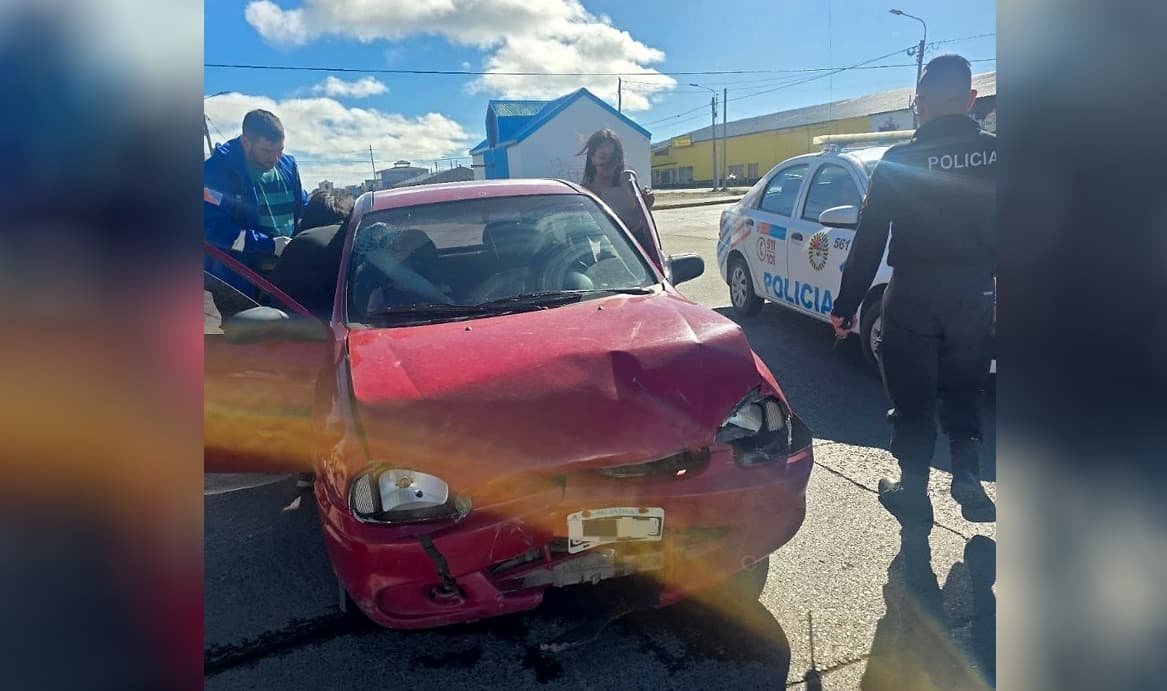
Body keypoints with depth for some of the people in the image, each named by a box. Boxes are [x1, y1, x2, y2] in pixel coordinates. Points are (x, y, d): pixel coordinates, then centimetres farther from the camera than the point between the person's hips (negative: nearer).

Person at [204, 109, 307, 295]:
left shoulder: (288, 165, 8)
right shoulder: (218, 169, -10)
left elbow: (303, 208, 20)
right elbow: (213, 227, -19)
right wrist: (270, 244, -24)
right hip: (238, 279, -5)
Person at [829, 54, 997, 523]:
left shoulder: (899, 161, -6)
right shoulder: (994, 154, 1)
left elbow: (869, 239, -6)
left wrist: (846, 305, -2)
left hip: (912, 295, -2)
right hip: (974, 293, 3)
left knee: (911, 398, 10)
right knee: (962, 394, 20)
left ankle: (913, 490, 16)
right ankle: (968, 476, 11)